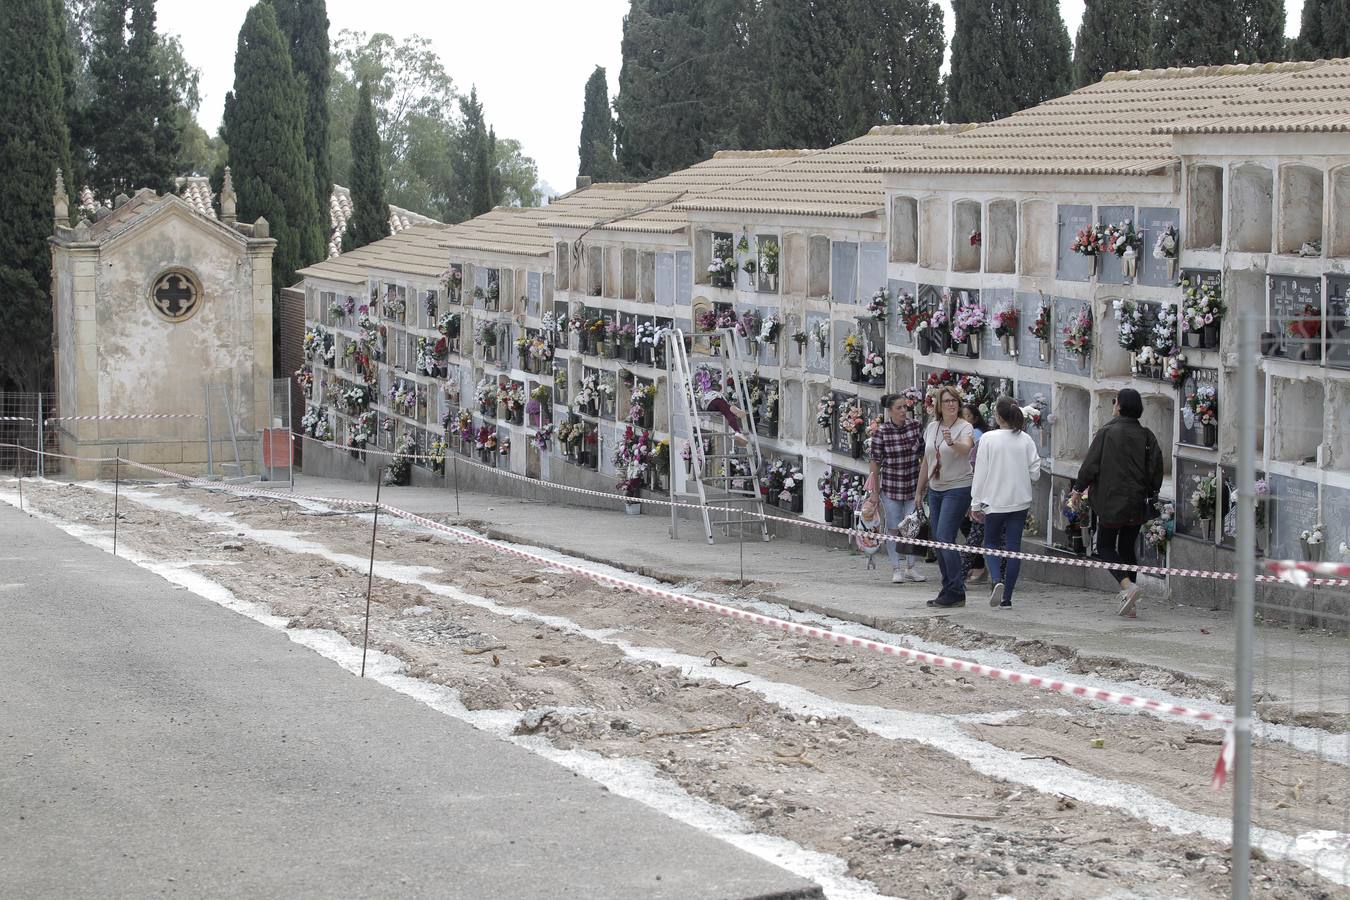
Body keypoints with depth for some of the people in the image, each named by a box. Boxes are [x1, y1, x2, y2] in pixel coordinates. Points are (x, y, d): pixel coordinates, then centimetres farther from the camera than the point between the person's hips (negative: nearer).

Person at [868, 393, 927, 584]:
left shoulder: (915, 427, -2)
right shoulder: (881, 433, -10)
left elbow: (924, 455, 8)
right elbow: (875, 463, -5)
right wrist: (875, 491, -5)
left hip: (913, 486, 3)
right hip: (890, 487, -3)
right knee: (893, 529, 3)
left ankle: (911, 567, 20)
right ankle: (895, 569, 12)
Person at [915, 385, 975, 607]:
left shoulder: (965, 427, -9)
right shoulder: (932, 427, 10)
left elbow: (966, 448, -32)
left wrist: (952, 443, -53)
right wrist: (919, 490, 22)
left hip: (958, 489, -7)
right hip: (935, 489, 7)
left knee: (945, 538, -15)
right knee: (938, 541, 6)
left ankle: (955, 592, -10)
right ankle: (949, 591, 13)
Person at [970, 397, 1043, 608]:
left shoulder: (988, 439, -10)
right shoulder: (1026, 440, -3)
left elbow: (981, 472, -7)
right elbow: (1035, 474, -1)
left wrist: (976, 504, 0)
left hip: (995, 501, -2)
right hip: (1019, 501, 2)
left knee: (991, 542, 15)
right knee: (1013, 547, 6)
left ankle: (997, 580, -11)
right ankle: (1007, 597, 6)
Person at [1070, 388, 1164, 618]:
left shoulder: (1106, 432, -9)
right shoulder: (1146, 436, 2)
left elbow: (1091, 464, -9)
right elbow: (1156, 468, 4)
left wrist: (1078, 489, 4)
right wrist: (1150, 493, 19)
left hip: (1111, 502, -5)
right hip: (1137, 504, 5)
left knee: (1105, 547, 8)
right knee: (1127, 548, 14)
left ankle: (1127, 585, -17)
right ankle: (1131, 605, 11)